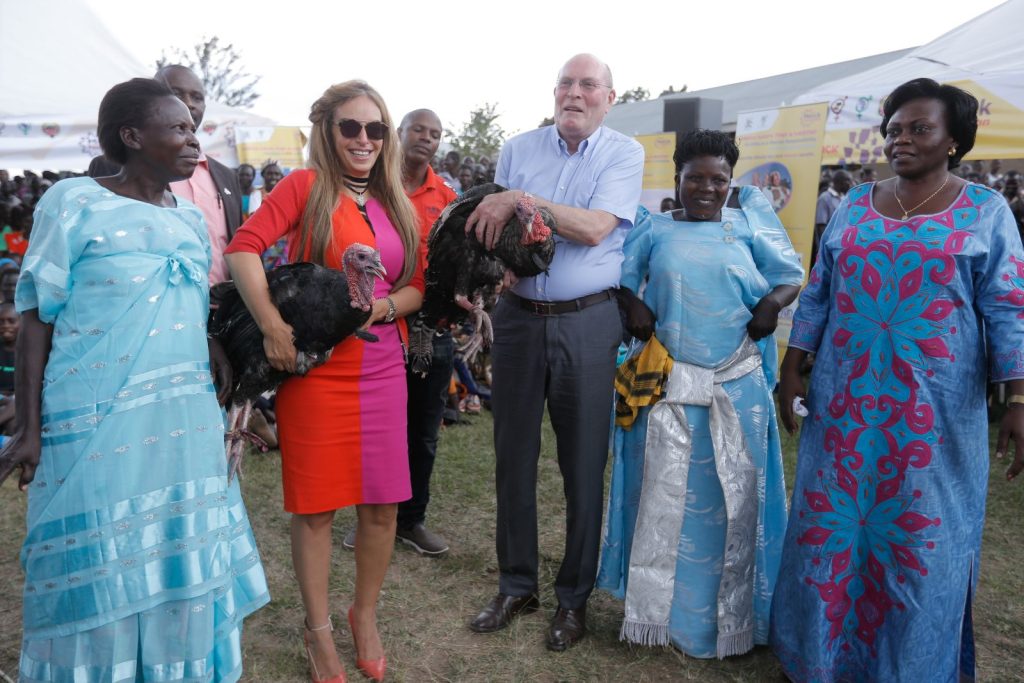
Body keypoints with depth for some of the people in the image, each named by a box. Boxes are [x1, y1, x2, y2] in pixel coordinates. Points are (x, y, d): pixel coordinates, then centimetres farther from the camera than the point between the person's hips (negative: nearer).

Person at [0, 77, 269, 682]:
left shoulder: (191, 218, 10)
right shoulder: (75, 203, -5)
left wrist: (213, 346, 0)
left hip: (187, 423, 5)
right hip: (96, 426, -5)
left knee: (183, 568, 12)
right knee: (100, 573, 6)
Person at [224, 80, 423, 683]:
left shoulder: (397, 204, 12)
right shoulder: (306, 186, -2)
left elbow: (418, 287, 11)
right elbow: (244, 248, -13)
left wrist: (383, 305, -9)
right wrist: (272, 324, -21)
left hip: (382, 369, 4)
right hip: (316, 368, -4)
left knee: (382, 503, 9)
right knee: (316, 506, 6)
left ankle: (366, 617, 32)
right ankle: (319, 631, 26)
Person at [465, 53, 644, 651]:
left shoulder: (625, 153, -1)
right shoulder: (519, 150, 8)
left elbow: (596, 227, -16)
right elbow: (492, 230, 9)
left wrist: (518, 200, -19)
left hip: (587, 323, -3)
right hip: (519, 316, 3)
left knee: (584, 464, 6)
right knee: (514, 457, 9)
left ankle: (575, 596, 24)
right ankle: (517, 585, 27)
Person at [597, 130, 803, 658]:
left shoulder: (748, 226, 6)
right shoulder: (654, 230, 7)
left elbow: (791, 275, 10)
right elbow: (620, 280, 10)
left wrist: (772, 304, -10)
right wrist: (633, 309, -10)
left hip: (737, 385, 1)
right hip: (668, 382, 0)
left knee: (733, 497, 8)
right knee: (663, 494, 5)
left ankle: (732, 616, 26)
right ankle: (655, 609, 22)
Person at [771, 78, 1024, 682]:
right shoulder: (855, 205, 8)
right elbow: (818, 292, 10)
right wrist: (792, 368, 6)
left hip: (936, 411, -2)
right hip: (846, 401, 3)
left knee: (923, 536, 7)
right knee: (834, 523, 10)